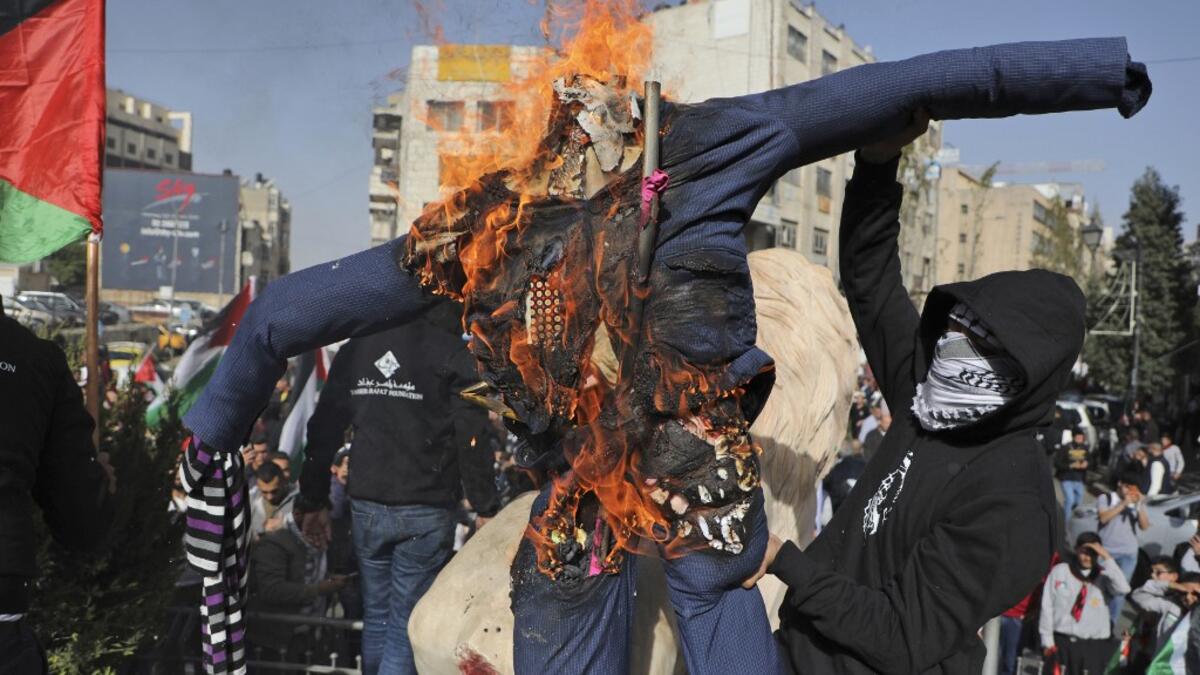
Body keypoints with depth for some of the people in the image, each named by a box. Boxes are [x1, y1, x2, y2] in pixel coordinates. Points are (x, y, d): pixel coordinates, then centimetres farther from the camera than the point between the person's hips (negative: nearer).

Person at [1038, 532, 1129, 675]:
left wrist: (1106, 557, -16)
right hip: (1061, 641, 0)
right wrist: (1047, 640, 0)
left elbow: (1123, 588, -20)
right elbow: (1047, 606, 4)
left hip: (1093, 645, 0)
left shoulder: (1103, 576, 2)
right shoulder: (1059, 571, 3)